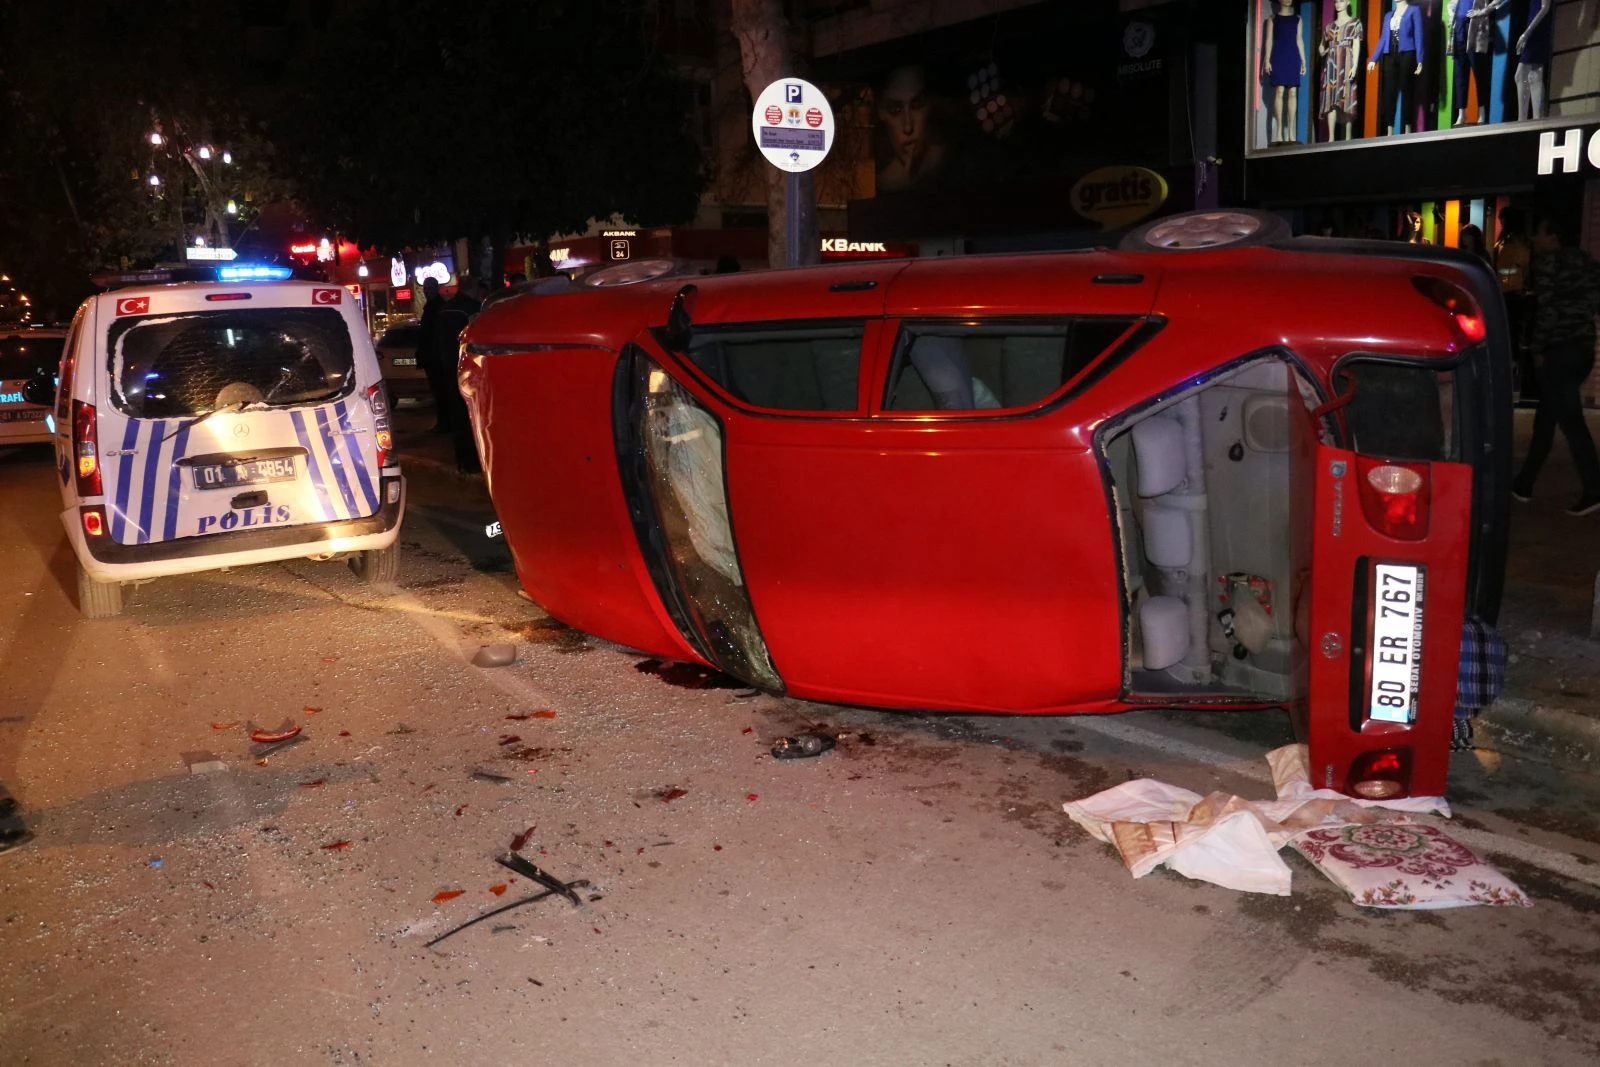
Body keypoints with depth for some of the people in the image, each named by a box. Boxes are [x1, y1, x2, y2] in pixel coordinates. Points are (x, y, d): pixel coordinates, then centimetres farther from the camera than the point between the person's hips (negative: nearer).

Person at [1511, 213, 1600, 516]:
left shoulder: (1547, 262, -7)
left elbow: (1547, 307, -13)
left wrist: (1538, 348, -8)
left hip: (1559, 349, -8)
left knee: (1570, 420, -9)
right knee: (1546, 416, 14)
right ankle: (1524, 483, 20)